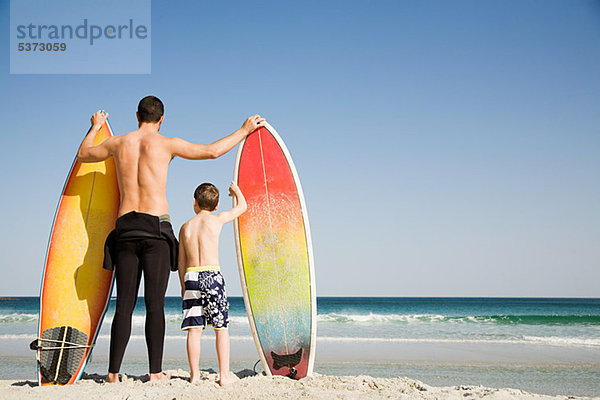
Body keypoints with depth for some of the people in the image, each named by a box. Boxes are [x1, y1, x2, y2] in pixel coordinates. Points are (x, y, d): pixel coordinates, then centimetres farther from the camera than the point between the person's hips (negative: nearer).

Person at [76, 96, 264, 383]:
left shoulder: (118, 143, 10)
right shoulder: (166, 144, 0)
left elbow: (82, 155, 28)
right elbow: (213, 151, 4)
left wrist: (95, 126, 45)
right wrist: (244, 130, 17)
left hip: (125, 229, 3)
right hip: (156, 229, -3)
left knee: (124, 305, 5)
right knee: (155, 304, -2)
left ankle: (113, 372, 3)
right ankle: (155, 372, -3)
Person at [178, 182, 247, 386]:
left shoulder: (186, 227, 12)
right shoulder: (217, 219, 3)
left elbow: (181, 261, 14)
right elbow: (242, 206, 18)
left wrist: (183, 285, 24)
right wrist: (236, 191, 37)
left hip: (191, 276, 3)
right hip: (212, 275, -3)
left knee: (194, 328, 4)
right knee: (221, 327, 3)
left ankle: (195, 374, 6)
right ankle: (224, 374, 4)